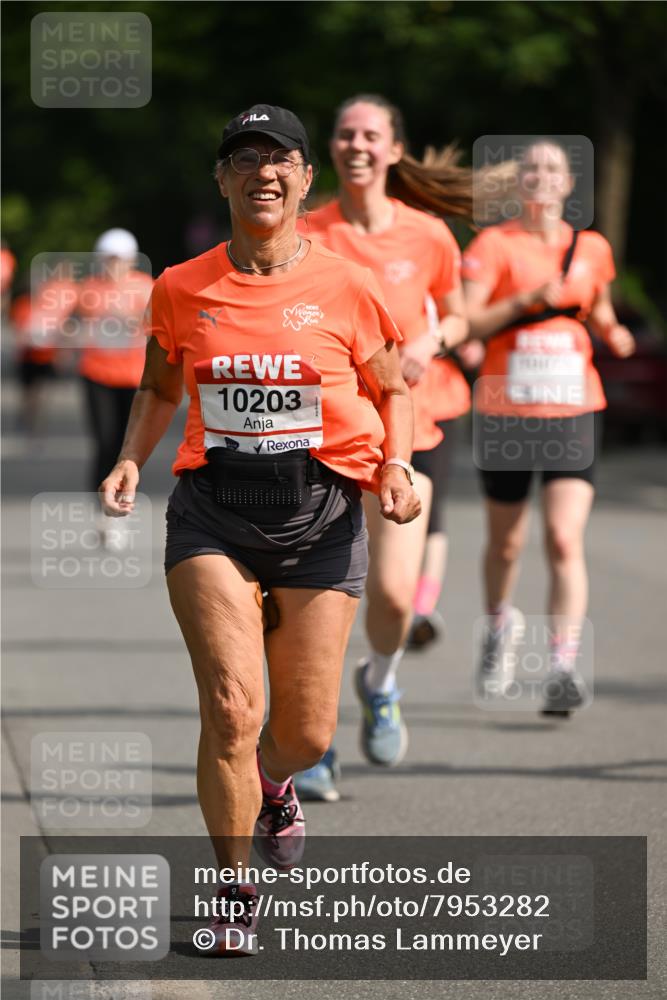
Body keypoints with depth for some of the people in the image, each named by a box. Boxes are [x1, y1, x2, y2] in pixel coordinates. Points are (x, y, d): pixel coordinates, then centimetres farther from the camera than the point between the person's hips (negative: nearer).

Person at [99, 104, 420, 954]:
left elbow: (390, 389, 12)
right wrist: (130, 461, 1)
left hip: (321, 513, 0)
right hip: (213, 511, 0)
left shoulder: (346, 289, 0)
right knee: (230, 705, -16)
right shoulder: (181, 290, 3)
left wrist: (395, 468, -5)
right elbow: (158, 388, 18)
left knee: (307, 732, 3)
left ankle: (272, 788, 42)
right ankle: (235, 889, 1)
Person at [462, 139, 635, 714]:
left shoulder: (592, 249, 9)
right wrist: (527, 300, -21)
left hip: (572, 412, 1)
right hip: (506, 411, -1)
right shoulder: (494, 245, -1)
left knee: (566, 539, -15)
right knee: (506, 542, 12)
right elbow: (467, 322, -10)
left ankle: (564, 667, -20)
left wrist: (613, 334, 3)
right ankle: (500, 625, 42)